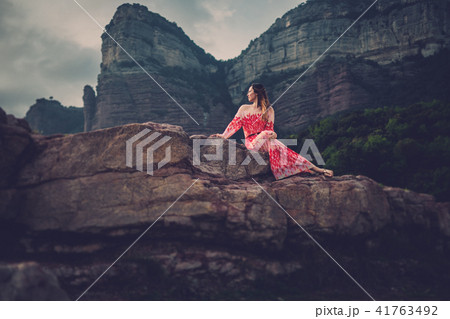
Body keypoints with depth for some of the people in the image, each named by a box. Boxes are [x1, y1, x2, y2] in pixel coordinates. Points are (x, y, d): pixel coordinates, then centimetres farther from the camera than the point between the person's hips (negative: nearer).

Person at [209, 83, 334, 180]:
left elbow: (269, 128, 5)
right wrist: (223, 135, 1)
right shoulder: (244, 109, 16)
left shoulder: (268, 110, 12)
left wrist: (272, 134, -18)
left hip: (265, 140, 0)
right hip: (251, 141, 0)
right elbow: (234, 124, 12)